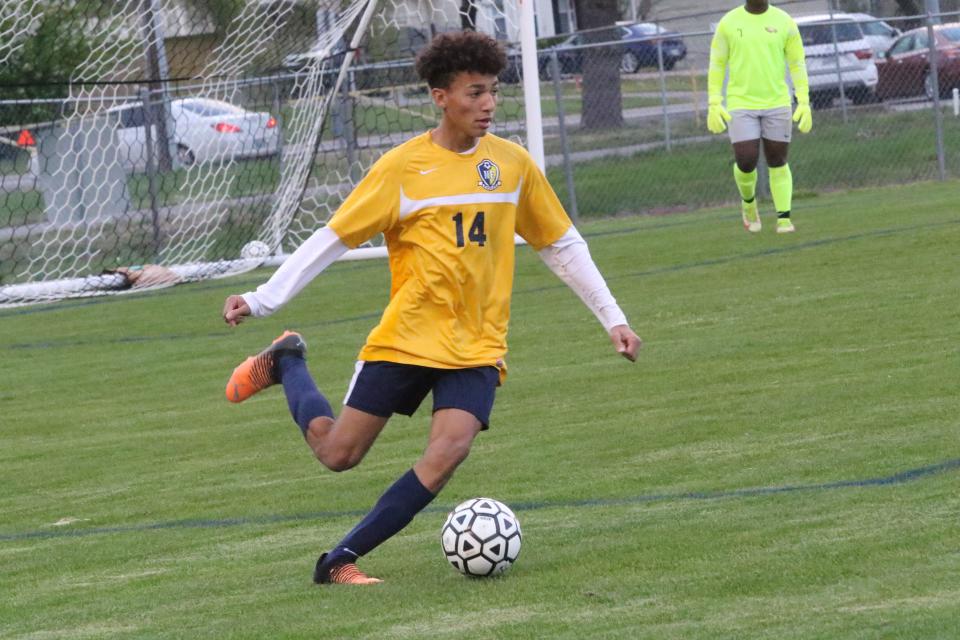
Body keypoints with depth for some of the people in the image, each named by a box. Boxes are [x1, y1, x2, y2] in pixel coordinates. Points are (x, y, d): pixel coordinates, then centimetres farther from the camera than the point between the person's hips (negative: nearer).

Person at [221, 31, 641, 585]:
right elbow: (331, 240, -3)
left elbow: (563, 245, 13)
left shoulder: (513, 163, 2)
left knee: (448, 452, -21)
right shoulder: (402, 168, -7)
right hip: (407, 336, -2)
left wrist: (613, 317, 10)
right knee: (338, 453, 3)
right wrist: (261, 301, -9)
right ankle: (285, 362, 33)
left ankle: (342, 559, -11)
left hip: (477, 346, 2)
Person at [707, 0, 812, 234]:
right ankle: (748, 201, 21)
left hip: (777, 104, 1)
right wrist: (714, 105, -4)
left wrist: (804, 103, -5)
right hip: (741, 105, -1)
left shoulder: (784, 22, -1)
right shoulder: (728, 23, -1)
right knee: (746, 163, -8)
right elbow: (716, 65, 3)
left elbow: (798, 64, 3)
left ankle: (784, 218, 9)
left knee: (778, 163, 2)